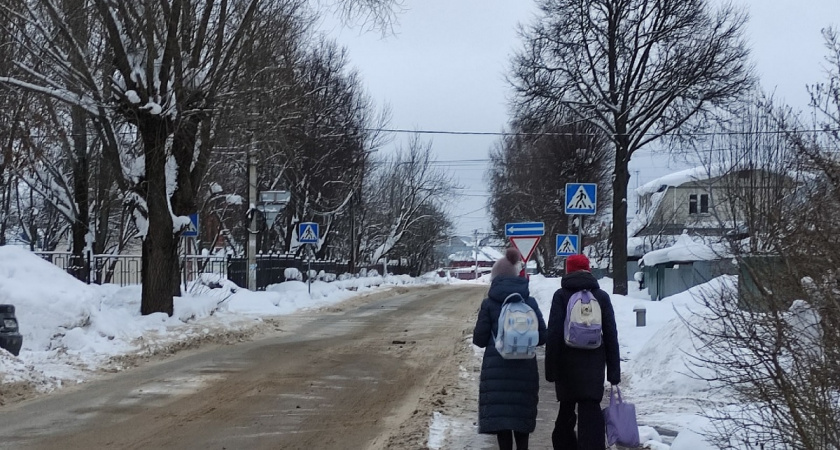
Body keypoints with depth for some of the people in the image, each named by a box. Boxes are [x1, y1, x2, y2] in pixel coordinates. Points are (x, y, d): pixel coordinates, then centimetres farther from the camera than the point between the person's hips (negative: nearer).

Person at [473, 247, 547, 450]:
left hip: (496, 368, -2)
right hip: (524, 368, 3)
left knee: (499, 414, 2)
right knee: (522, 413, 15)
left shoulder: (489, 303, -4)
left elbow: (479, 339, -3)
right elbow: (541, 336, 1)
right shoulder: (530, 301, 2)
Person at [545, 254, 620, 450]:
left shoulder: (561, 295, -2)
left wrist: (551, 367, -6)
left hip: (567, 361, -1)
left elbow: (553, 333, -9)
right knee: (591, 411, -3)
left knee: (567, 408, 15)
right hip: (594, 362, 1)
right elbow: (611, 334, 4)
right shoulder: (601, 296, 5)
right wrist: (614, 371, 7)